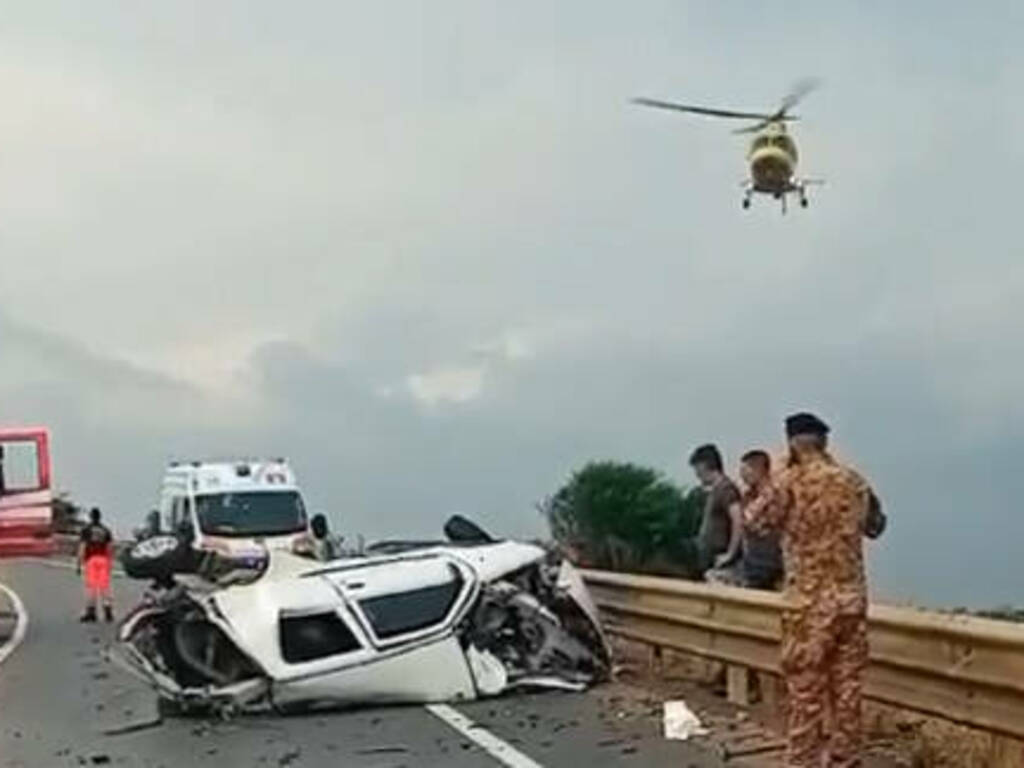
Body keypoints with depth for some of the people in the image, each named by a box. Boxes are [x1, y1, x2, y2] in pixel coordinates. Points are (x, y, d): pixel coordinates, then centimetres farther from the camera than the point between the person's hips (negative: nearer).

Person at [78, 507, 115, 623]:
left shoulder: (86, 530, 2)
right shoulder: (106, 530, 12)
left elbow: (82, 547, -4)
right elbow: (110, 547, 7)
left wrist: (79, 564, -3)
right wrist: (111, 562, 12)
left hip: (91, 559, -3)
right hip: (104, 559, 3)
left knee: (91, 586, -2)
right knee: (105, 585, 2)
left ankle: (91, 611, -5)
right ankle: (108, 610, -3)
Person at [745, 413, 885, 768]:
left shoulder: (790, 481, -10)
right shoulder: (854, 481, 5)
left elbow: (757, 521, 0)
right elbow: (873, 526, 20)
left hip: (810, 600, -4)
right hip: (852, 597, 5)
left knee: (805, 685, 2)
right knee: (847, 682, 10)